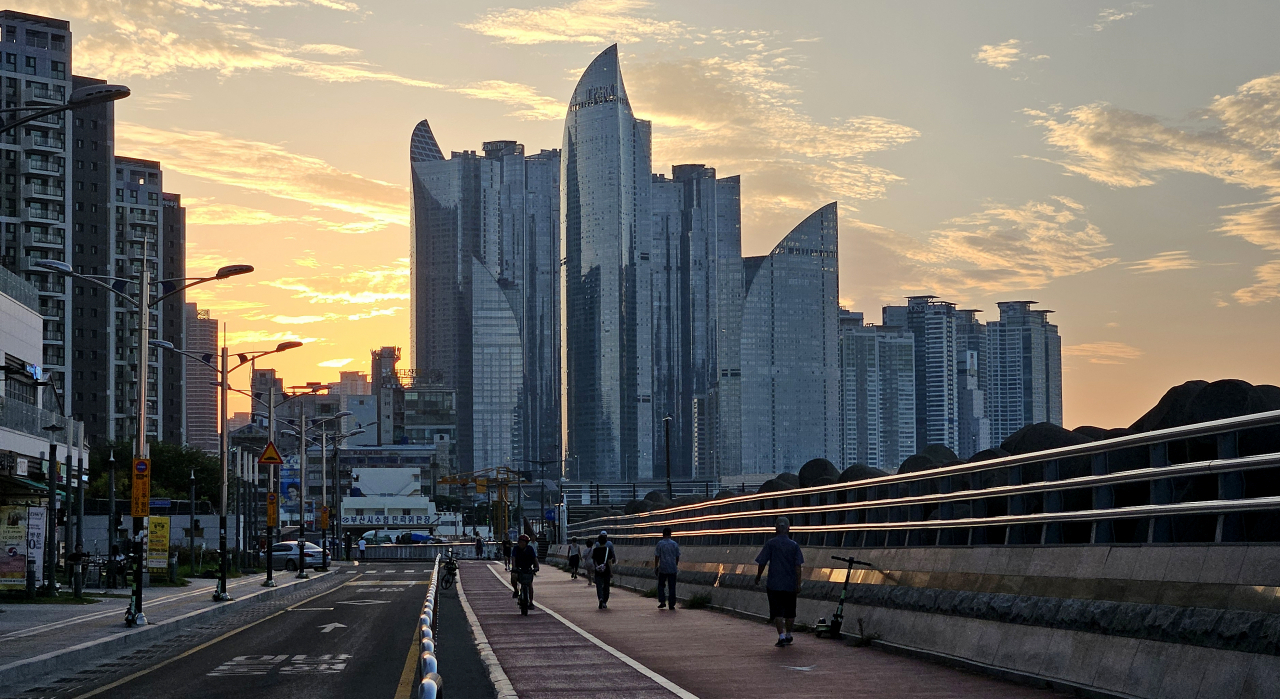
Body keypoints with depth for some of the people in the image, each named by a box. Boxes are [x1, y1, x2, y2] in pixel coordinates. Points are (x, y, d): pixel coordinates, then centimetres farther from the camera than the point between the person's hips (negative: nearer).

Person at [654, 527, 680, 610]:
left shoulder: (660, 544, -5)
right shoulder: (675, 544, 2)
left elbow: (656, 557, -5)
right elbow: (677, 557, 7)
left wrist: (655, 568, 3)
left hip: (662, 569, -2)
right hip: (672, 569, 2)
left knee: (661, 585, 15)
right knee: (672, 587, 5)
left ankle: (662, 601, 4)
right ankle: (672, 605, 5)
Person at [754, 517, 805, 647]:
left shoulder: (770, 544, -5)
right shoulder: (794, 545, 0)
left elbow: (762, 563, -3)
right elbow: (798, 566, -4)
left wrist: (758, 577, 12)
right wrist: (798, 584, -3)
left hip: (774, 584, -2)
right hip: (790, 585, 2)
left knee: (777, 612, -3)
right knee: (789, 612, 17)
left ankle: (781, 636, -15)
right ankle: (788, 635, 28)